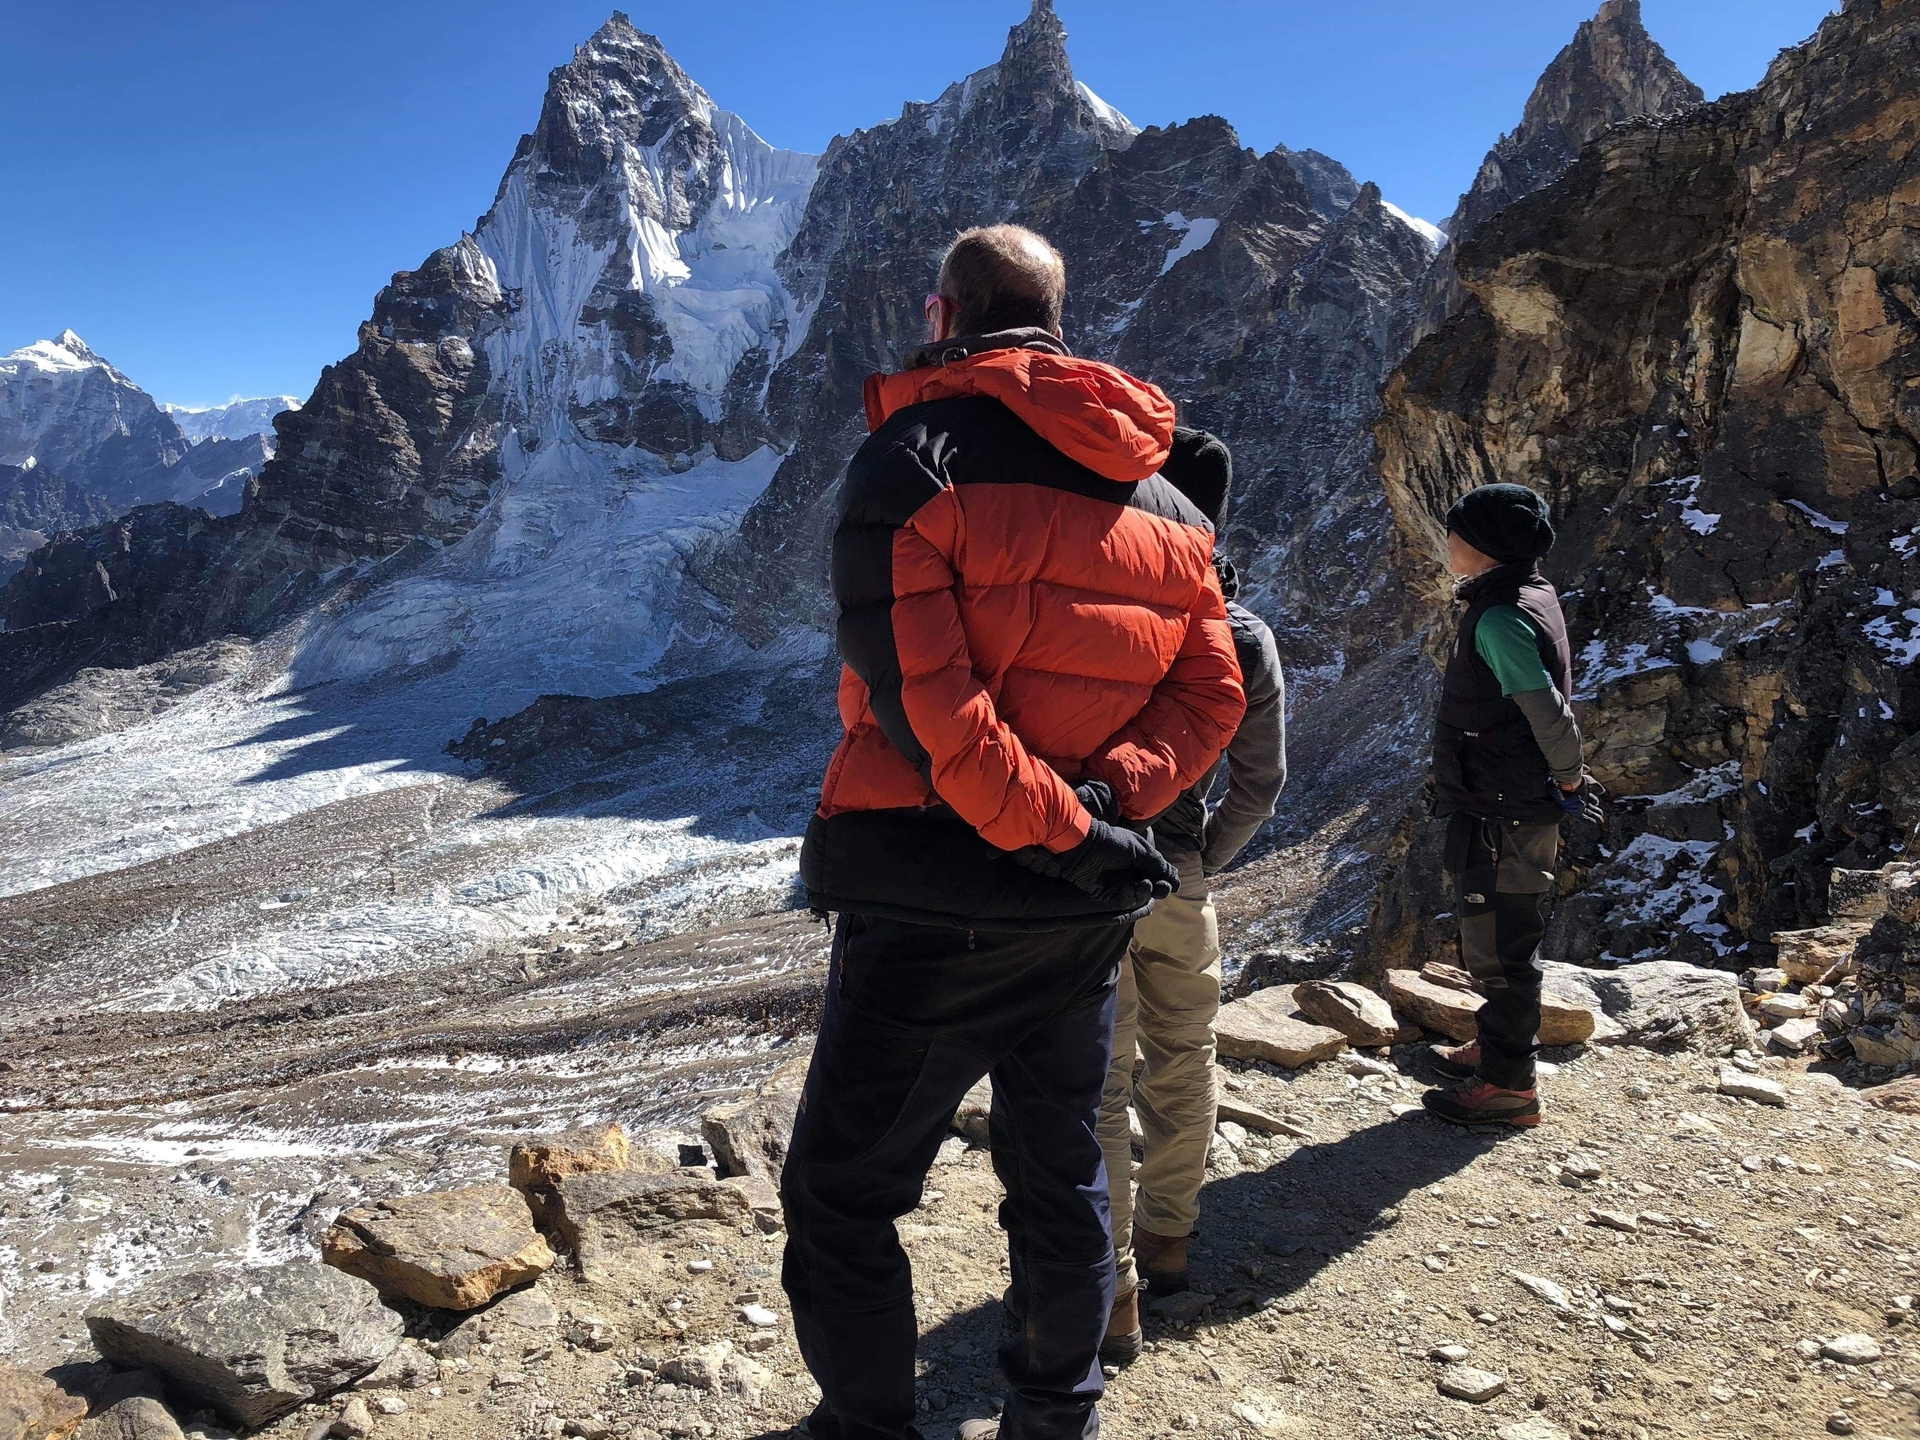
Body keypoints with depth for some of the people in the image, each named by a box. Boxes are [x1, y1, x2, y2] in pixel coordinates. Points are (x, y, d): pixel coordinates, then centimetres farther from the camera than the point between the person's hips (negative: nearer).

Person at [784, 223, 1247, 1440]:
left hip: (933, 896, -6)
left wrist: (1057, 828, -17)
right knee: (1062, 1177, 21)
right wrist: (1108, 798, -9)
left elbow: (917, 696, -22)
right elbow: (1213, 693, 3)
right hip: (1087, 911, 6)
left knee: (843, 1192, 10)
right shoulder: (1163, 493, 8)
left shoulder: (916, 453, -11)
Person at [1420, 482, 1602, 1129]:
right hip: (1506, 808, 10)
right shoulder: (1528, 596, 11)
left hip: (1504, 814, -10)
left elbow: (1550, 712, -25)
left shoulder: (1502, 617, -21)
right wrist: (1565, 779, 18)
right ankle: (1495, 1048, 36)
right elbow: (1544, 705, 17)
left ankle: (1509, 1084, 10)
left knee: (1498, 945, -1)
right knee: (1496, 939, 21)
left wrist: (1569, 778, -10)